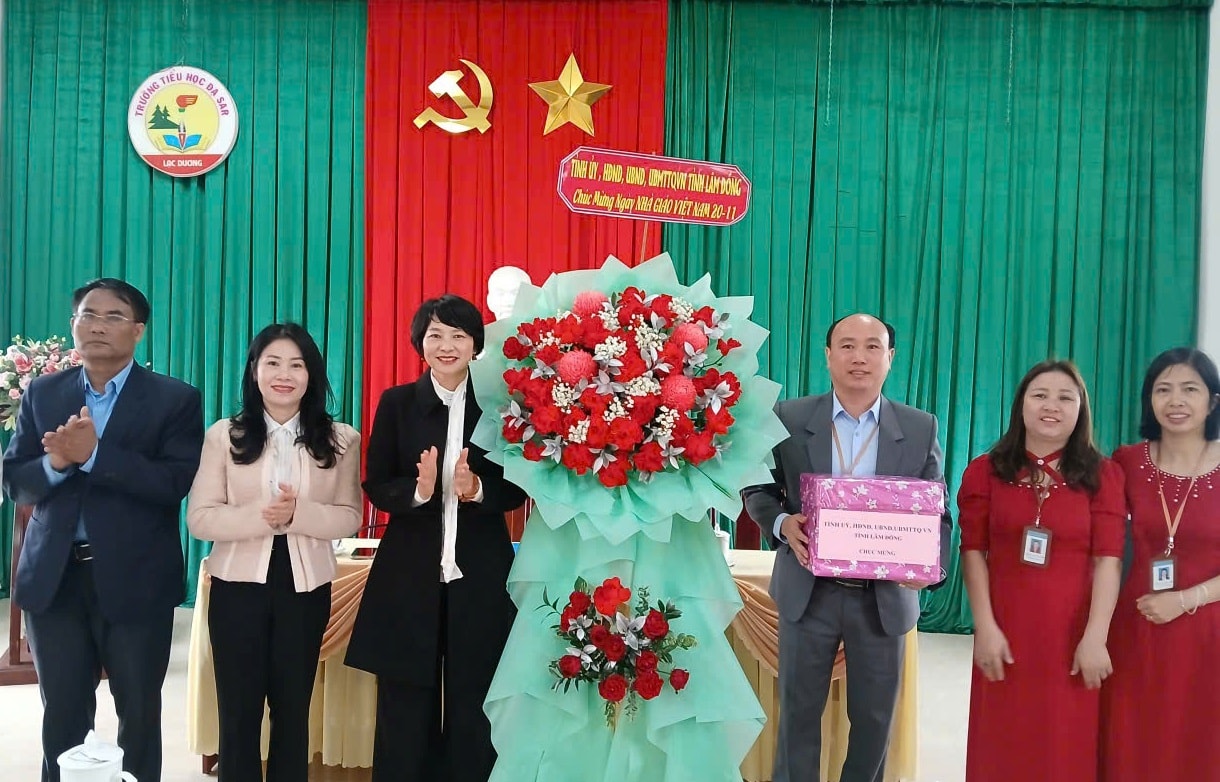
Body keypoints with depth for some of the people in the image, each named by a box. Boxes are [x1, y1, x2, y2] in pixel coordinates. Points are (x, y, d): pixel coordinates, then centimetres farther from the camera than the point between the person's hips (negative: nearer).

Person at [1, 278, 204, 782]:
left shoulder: (175, 399, -4)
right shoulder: (42, 394, 8)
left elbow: (175, 483, -16)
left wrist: (93, 454, -23)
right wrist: (56, 462, -17)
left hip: (135, 580, -3)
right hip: (54, 577, 3)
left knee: (139, 716, 10)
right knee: (62, 717, 11)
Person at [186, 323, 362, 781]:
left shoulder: (340, 440, 0)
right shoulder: (224, 435, -2)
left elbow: (350, 517, -4)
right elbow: (200, 518, -7)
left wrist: (299, 514, -22)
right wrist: (260, 517, -23)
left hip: (306, 588, 1)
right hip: (238, 586, 0)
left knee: (293, 710, 14)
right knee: (238, 712, 9)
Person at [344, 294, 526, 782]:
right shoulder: (396, 403, 3)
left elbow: (518, 488, 2)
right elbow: (376, 486, 0)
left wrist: (478, 489, -18)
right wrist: (418, 489, -19)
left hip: (480, 576, 0)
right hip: (410, 575, 0)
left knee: (473, 711, 9)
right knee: (405, 714, 7)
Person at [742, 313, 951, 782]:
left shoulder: (921, 428, 1)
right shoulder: (790, 419, -2)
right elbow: (758, 489, 4)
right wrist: (782, 523, -17)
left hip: (884, 596, 1)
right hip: (808, 591, -1)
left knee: (875, 716, 14)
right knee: (799, 710, 11)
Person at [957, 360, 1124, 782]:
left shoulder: (1102, 474, 2)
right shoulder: (985, 471, 4)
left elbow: (1109, 559, -6)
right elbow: (973, 552, -1)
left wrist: (1095, 637, -14)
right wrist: (985, 627, -9)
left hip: (1072, 634, -1)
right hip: (1006, 632, 1)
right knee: (1002, 748, 10)